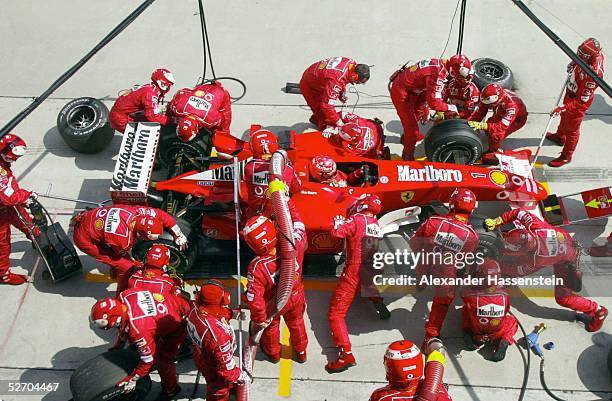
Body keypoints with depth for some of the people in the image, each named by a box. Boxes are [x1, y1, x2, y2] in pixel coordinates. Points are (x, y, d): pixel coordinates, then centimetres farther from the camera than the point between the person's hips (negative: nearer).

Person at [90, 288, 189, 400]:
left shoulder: (138, 329, -37)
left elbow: (148, 358, -22)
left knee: (163, 360, 6)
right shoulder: (124, 296, -21)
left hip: (179, 322, -7)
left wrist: (132, 379, -8)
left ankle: (170, 389, 30)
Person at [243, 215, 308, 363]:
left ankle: (273, 353, 61)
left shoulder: (257, 268, -43)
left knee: (270, 327, 31)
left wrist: (260, 318, -17)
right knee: (296, 323, 33)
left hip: (272, 305, -2)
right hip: (296, 298, 3)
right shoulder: (294, 246, -37)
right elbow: (300, 230, -14)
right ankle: (301, 352, 60)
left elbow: (254, 299, -36)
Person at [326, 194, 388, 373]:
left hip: (354, 273, -7)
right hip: (372, 271, 7)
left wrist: (338, 221, 2)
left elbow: (337, 231, -22)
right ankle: (378, 302, 26)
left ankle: (346, 354, -18)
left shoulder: (357, 219, -9)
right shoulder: (376, 224, 12)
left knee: (335, 313, -6)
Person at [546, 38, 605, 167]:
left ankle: (566, 156, 31)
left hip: (579, 100, -8)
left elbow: (582, 101, -36)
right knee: (564, 116, 32)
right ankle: (560, 136, 60)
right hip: (571, 91, 8)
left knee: (571, 129, 11)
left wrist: (563, 108, -37)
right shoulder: (595, 53, -21)